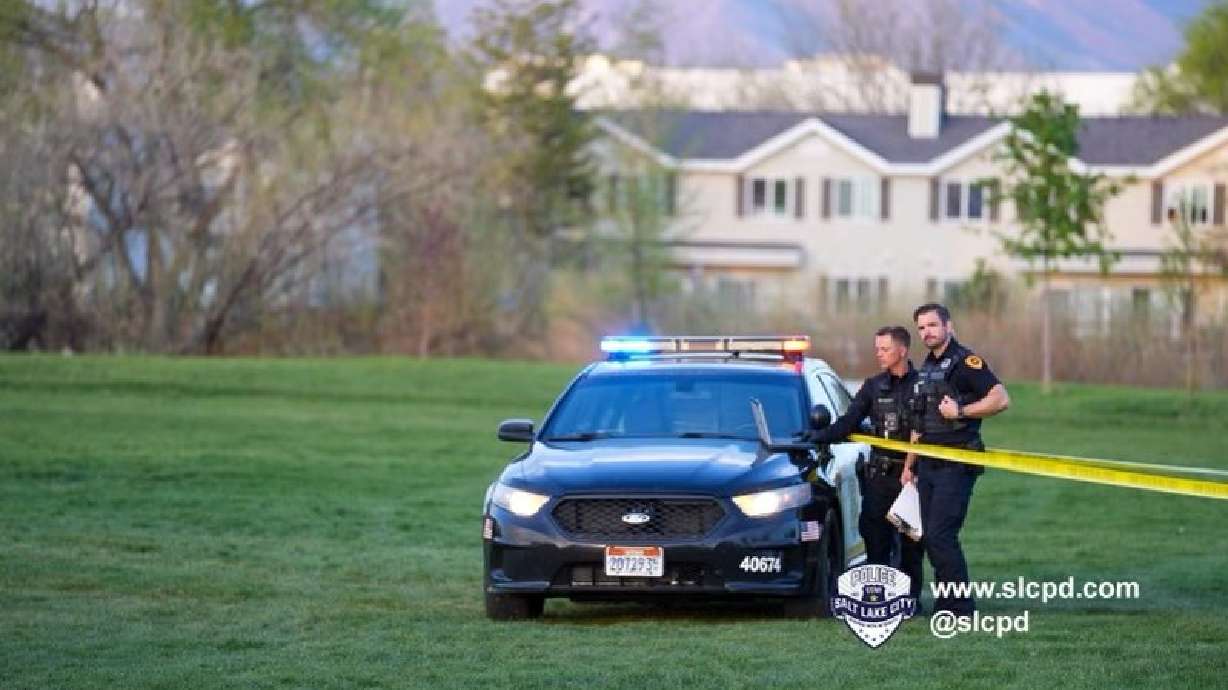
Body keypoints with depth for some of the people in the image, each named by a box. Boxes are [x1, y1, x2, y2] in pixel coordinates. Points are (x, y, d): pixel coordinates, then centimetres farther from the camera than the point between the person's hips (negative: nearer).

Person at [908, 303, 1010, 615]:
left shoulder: (965, 362, -8)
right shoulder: (926, 369, 19)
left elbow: (1001, 399, -18)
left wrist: (961, 411, -20)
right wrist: (909, 465, 22)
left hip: (956, 465, -9)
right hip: (928, 466, 9)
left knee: (940, 535, -15)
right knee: (930, 537, 7)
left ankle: (961, 608, -11)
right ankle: (947, 605, 13)